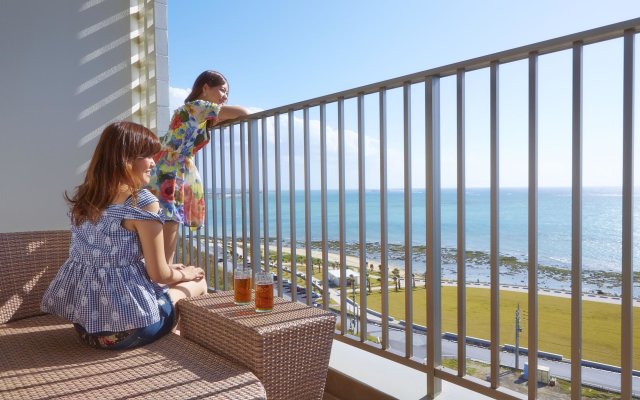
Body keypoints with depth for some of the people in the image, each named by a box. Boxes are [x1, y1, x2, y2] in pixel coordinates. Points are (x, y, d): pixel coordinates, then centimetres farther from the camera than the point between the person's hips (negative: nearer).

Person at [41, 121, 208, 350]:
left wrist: (172, 270, 18)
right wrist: (186, 274, 9)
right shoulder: (143, 202, -17)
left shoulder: (83, 197, 5)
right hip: (125, 326, -7)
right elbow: (158, 274, -13)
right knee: (198, 281, 16)